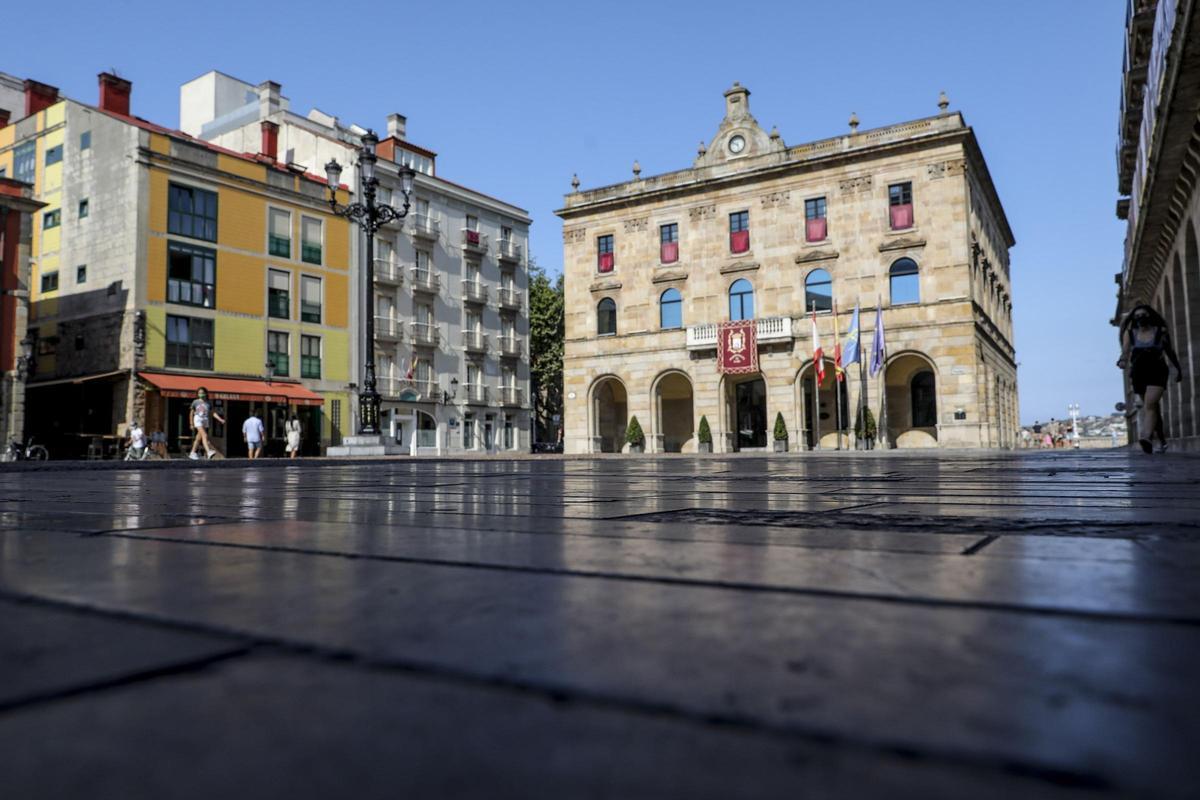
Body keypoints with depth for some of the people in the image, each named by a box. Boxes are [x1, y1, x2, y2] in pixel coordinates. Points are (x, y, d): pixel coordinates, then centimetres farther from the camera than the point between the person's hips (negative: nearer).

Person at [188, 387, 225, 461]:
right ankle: (208, 452, -33)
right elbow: (192, 413, 8)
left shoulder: (208, 403, 10)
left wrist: (220, 419, -3)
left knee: (199, 438, 10)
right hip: (198, 419, -4)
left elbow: (213, 413, 9)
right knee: (204, 435, -21)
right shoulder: (195, 402, 3)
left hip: (205, 421, 4)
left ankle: (192, 453, 22)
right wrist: (191, 424, 6)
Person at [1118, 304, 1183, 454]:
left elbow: (1169, 351, 15)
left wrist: (1178, 369, 25)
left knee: (1149, 405, -23)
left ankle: (1146, 438, -39)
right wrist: (1123, 361, -30)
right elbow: (1125, 350, -8)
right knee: (1153, 408, 14)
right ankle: (1162, 441, 28)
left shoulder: (1161, 332, 2)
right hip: (1139, 374, 3)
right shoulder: (1130, 333, 4)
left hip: (1157, 373, -3)